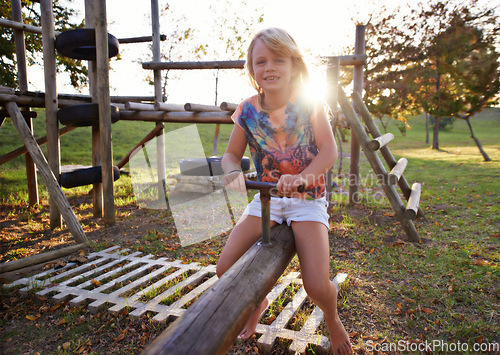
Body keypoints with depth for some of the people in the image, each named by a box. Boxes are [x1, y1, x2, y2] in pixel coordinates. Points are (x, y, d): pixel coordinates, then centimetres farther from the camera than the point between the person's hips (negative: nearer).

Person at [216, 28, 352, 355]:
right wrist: (233, 172, -19)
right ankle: (258, 301, 29)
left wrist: (301, 177, -34)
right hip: (266, 197, 3)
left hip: (307, 199, -3)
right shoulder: (248, 111, -2)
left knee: (316, 286, -17)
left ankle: (333, 321, 23)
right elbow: (231, 154, 5)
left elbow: (329, 151, -15)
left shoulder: (309, 104, -9)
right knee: (226, 269, -8)